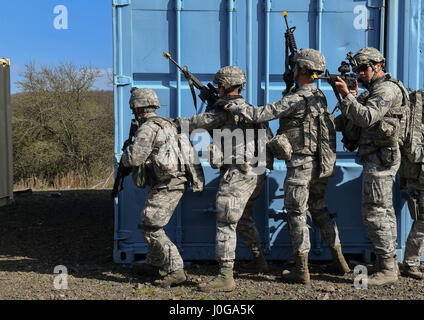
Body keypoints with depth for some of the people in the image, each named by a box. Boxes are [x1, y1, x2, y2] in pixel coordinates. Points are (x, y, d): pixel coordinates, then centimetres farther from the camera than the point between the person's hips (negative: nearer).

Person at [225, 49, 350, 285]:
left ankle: (302, 271, 4)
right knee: (319, 210, 18)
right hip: (320, 163, 9)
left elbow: (261, 115, -19)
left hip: (301, 164, -8)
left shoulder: (297, 99, -17)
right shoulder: (320, 97, 10)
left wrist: (233, 106, -8)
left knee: (297, 214, -1)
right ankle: (339, 261, 23)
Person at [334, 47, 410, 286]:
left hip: (380, 159, -11)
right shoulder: (375, 90, 20)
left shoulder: (387, 89, -12)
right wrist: (348, 98, 4)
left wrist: (347, 95, -24)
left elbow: (366, 118, -25)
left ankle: (388, 269, -5)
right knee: (384, 211, 13)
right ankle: (391, 263, 20)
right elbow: (355, 120, 17)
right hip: (379, 159, 11)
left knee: (374, 213, -10)